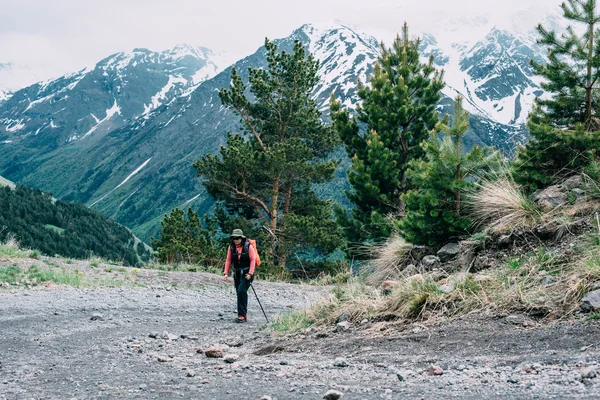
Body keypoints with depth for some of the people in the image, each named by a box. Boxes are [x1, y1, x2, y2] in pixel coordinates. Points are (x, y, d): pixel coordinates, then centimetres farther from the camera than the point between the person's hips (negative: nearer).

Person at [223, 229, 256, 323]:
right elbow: (228, 260, 3)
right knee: (239, 293, 7)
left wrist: (250, 273, -18)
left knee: (242, 291, -18)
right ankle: (243, 316, 16)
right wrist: (226, 273, -5)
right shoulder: (231, 247, 2)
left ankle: (242, 315, -15)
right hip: (237, 273, 5)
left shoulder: (248, 246, -10)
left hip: (247, 273, -5)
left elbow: (253, 260, -11)